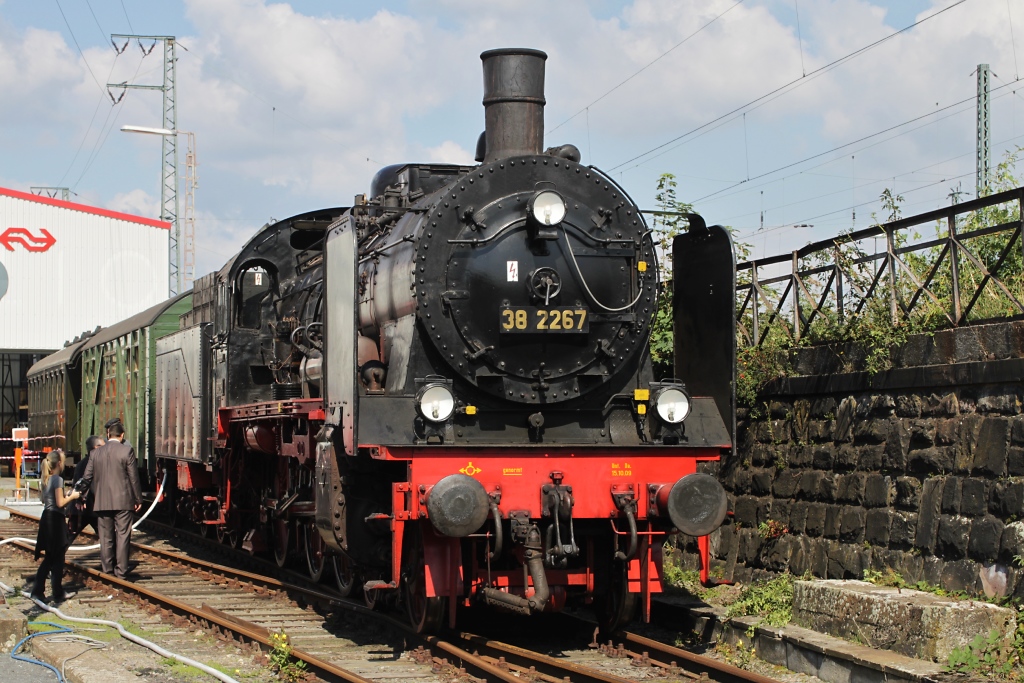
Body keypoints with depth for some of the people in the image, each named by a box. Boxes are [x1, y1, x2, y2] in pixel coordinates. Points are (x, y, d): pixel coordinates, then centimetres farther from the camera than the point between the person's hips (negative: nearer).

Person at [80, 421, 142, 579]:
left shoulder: (95, 453, 5)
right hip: (123, 501, -3)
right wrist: (138, 499, 4)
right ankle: (121, 570, 1)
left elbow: (86, 478, 7)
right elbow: (134, 477, -5)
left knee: (105, 536, 10)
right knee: (122, 535, 2)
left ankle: (107, 569, 12)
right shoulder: (127, 451, -6)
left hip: (102, 501, 3)